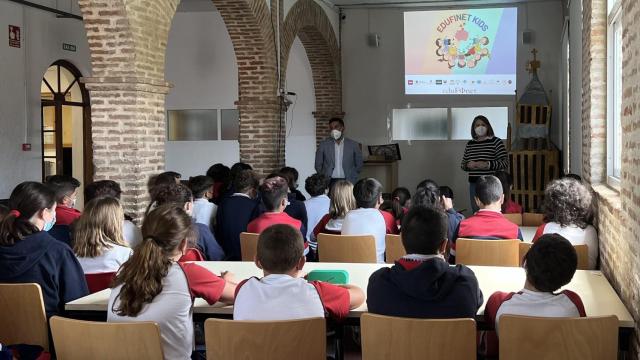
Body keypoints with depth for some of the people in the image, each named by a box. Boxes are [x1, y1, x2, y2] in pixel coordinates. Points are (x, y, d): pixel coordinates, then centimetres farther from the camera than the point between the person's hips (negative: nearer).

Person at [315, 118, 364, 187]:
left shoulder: (353, 145, 6)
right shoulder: (323, 144, 7)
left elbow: (359, 165, 13)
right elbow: (318, 165, 12)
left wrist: (352, 177, 6)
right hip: (329, 183, 0)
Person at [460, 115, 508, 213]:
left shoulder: (496, 142, 0)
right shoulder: (470, 144, 14)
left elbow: (505, 162, -7)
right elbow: (462, 164, 19)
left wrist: (487, 164, -19)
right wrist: (468, 165, -4)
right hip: (474, 184, 4)